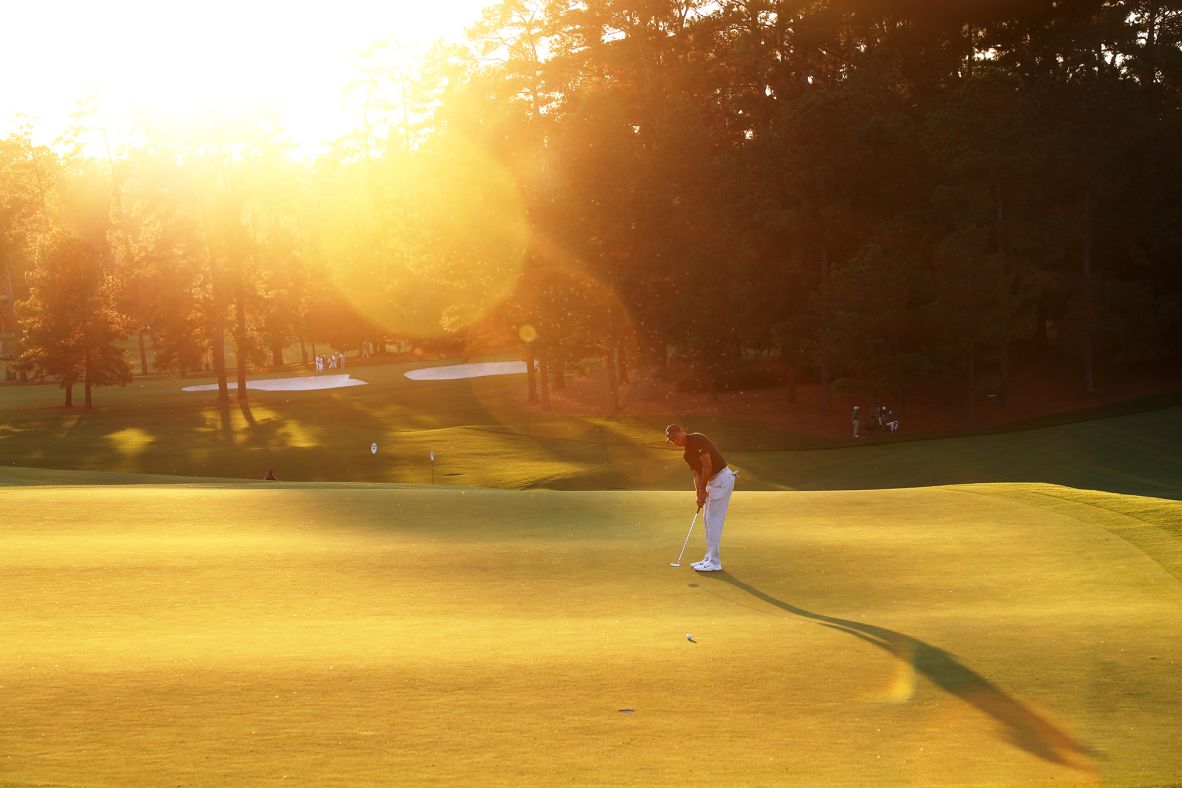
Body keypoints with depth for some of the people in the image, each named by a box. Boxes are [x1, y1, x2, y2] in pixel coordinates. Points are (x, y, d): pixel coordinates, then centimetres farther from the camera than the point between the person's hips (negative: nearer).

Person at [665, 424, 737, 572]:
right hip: (713, 481, 10)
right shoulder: (686, 454, 14)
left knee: (714, 521, -7)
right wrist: (699, 495, -7)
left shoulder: (697, 439, -14)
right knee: (708, 520, 14)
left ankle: (714, 563, -4)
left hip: (722, 478, -10)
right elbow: (697, 475, 9)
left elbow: (707, 465, -19)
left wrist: (703, 490, -13)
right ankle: (709, 558, 21)